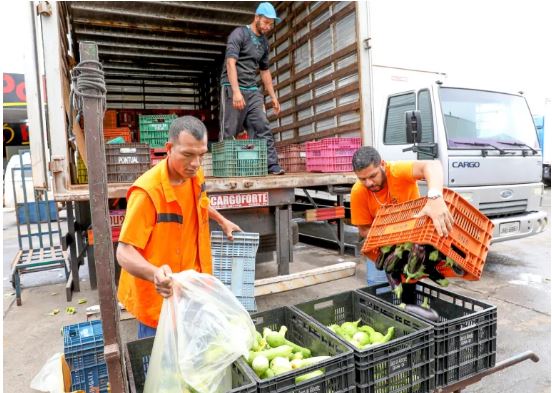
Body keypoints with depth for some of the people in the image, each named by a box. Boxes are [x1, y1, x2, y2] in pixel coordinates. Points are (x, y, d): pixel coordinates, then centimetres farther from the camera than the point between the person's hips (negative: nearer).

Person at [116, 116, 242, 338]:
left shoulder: (195, 176, -6)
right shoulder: (148, 191, -28)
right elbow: (125, 252, -27)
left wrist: (222, 220, 27)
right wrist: (155, 274, -44)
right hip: (158, 295, -6)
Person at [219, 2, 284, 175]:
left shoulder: (264, 42, 18)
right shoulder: (239, 34, -3)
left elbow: (265, 71, 25)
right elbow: (230, 63, -15)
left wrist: (273, 96, 21)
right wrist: (236, 91, -26)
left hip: (253, 91, 6)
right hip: (232, 89, -6)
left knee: (263, 128, -5)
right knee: (229, 132, -5)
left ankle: (271, 165, -8)